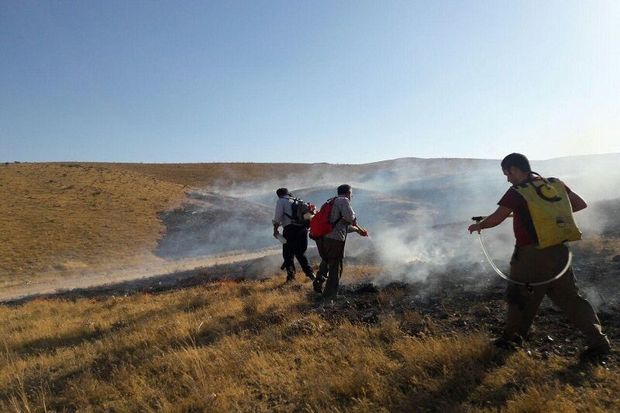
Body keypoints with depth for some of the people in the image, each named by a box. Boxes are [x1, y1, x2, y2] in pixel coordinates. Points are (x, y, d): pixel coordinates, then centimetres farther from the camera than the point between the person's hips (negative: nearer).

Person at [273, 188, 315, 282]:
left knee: (288, 253, 7)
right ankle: (309, 272, 7)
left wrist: (275, 228, -3)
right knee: (300, 253, 16)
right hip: (302, 228, 5)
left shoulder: (281, 201, 7)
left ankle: (291, 274, 4)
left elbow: (278, 216, -6)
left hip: (290, 229, -5)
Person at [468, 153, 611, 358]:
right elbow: (581, 204, 16)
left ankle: (511, 337, 26)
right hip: (559, 252, 5)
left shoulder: (517, 193, -13)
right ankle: (598, 340, 10)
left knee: (520, 297, 12)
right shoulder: (556, 184, 6)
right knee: (570, 298, 14)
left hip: (531, 255, -5)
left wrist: (477, 226, 6)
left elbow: (495, 219, -12)